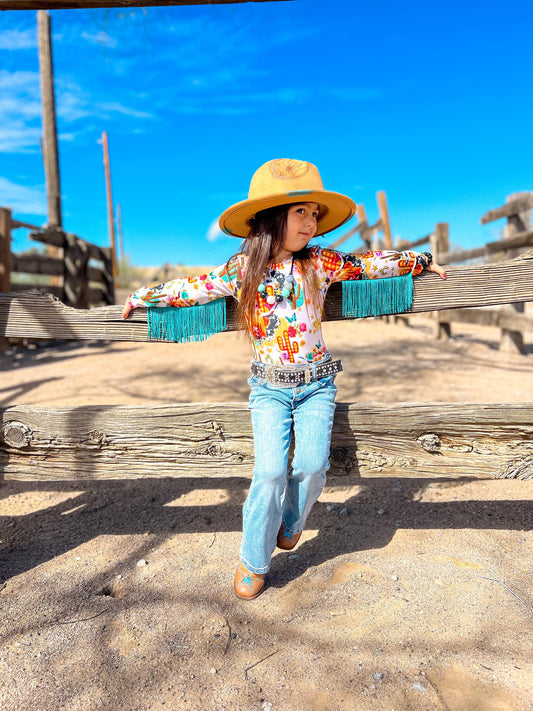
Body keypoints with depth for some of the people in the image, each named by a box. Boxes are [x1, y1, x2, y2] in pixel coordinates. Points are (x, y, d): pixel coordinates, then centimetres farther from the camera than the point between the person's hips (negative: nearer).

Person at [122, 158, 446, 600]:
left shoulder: (320, 263, -1)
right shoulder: (241, 269, -4)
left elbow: (372, 264, 11)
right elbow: (192, 288, 6)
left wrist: (423, 260, 21)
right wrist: (142, 296, 13)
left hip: (316, 385, 1)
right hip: (269, 387, -1)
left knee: (312, 465, -15)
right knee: (271, 470, -14)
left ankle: (291, 523, 21)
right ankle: (254, 562, 11)